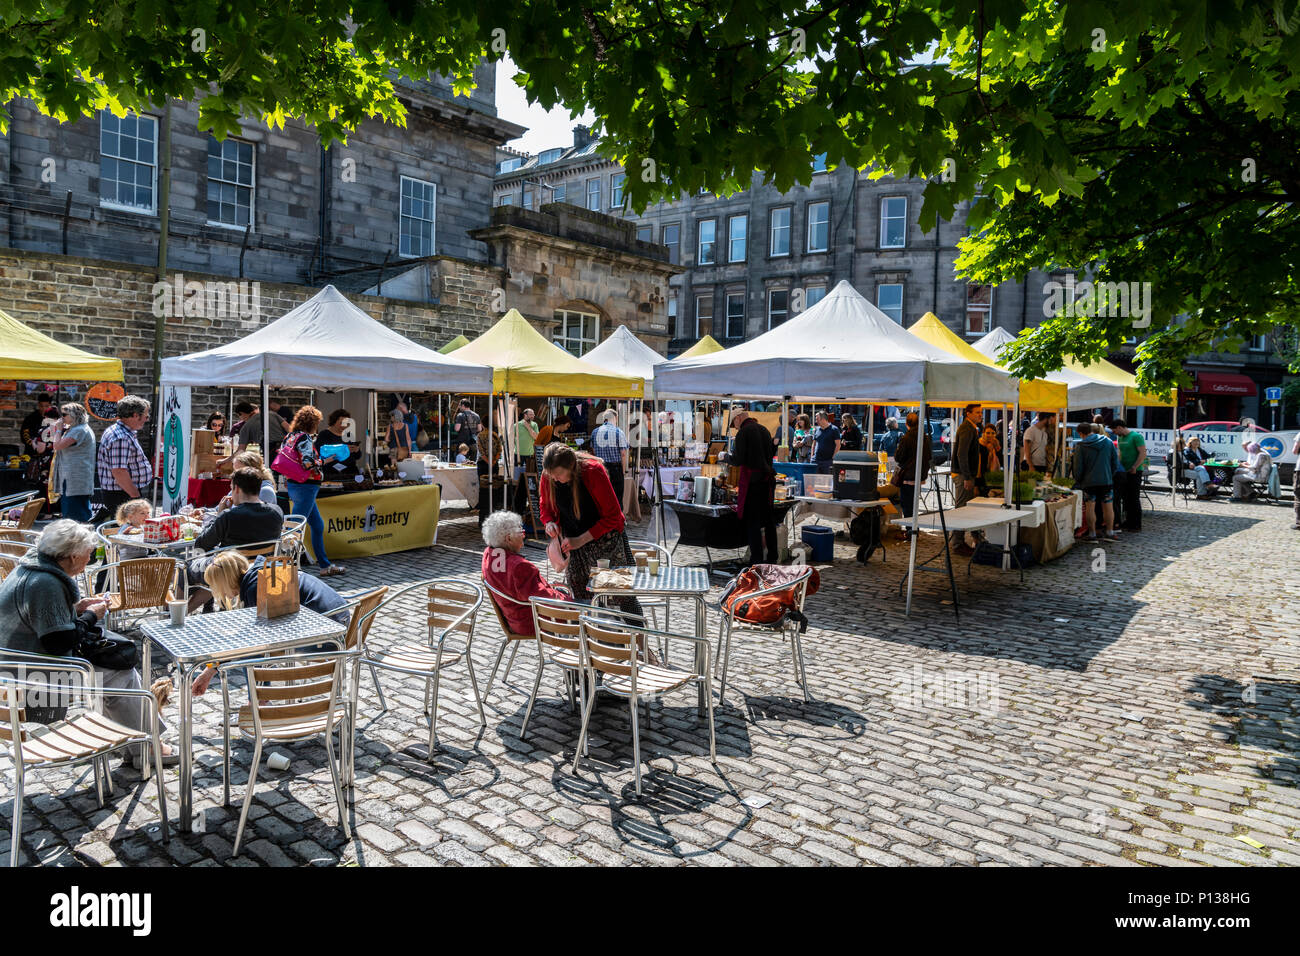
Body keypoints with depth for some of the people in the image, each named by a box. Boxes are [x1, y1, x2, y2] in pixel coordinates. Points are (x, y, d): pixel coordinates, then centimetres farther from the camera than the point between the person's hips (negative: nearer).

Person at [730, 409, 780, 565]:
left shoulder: (743, 432, -8)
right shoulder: (764, 430, 14)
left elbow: (738, 460, -13)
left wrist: (730, 456, 6)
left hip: (752, 480, -7)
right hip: (768, 479, 7)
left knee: (752, 520, -1)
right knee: (769, 518, 14)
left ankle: (757, 559, -2)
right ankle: (773, 556, 20)